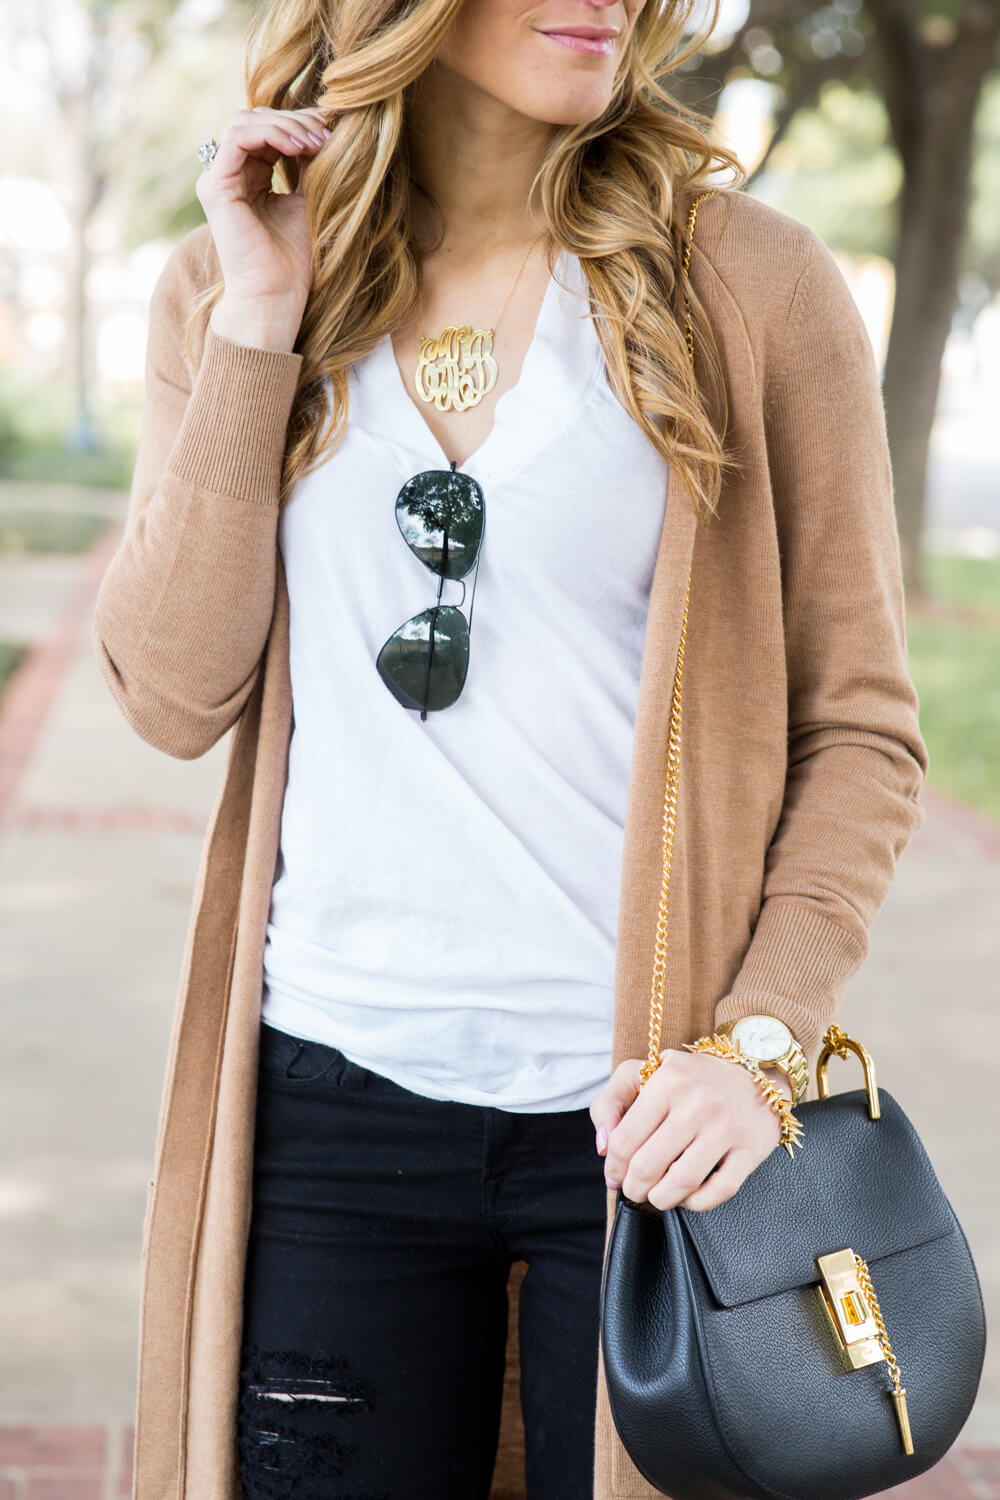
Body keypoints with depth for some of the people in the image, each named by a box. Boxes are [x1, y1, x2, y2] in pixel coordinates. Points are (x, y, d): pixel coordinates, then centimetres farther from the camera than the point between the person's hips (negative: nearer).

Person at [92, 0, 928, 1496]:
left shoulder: (751, 284, -3)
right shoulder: (226, 289, 5)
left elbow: (860, 725, -1)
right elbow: (177, 694, -4)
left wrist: (761, 1040, -12)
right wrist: (260, 319, -7)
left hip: (643, 1110, -1)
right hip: (334, 1093, 2)